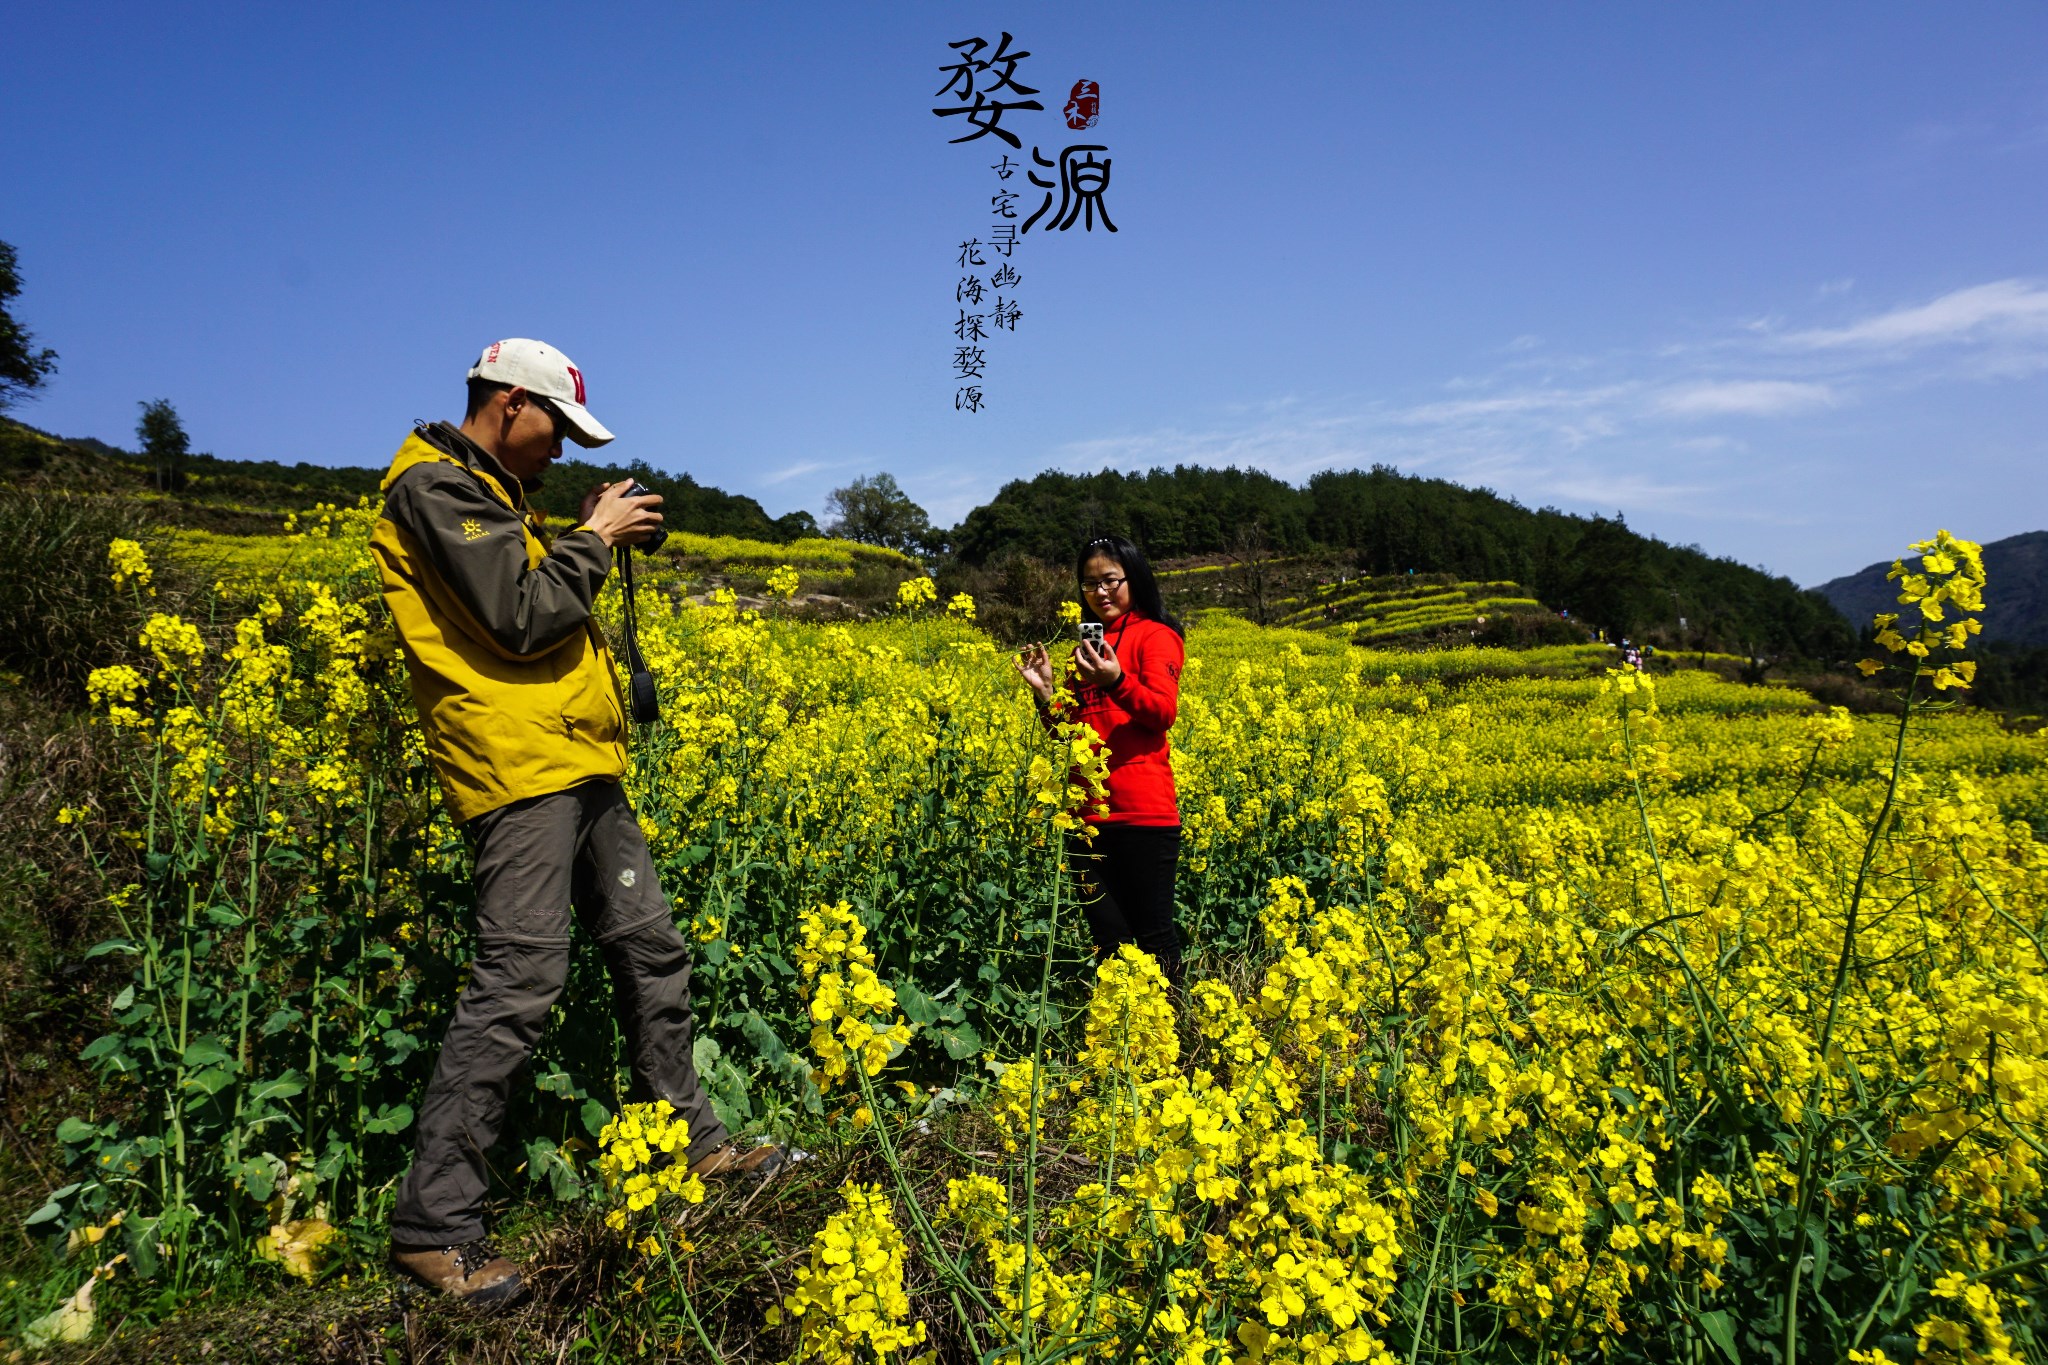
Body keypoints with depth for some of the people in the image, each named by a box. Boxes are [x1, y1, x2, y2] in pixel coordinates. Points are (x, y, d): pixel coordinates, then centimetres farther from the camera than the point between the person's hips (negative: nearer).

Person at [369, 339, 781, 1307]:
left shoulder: (490, 493, 23)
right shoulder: (435, 485, -9)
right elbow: (519, 620, -19)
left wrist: (595, 543, 14)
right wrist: (594, 539, -6)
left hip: (579, 768, 11)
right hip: (517, 767, -11)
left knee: (651, 949, 13)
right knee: (519, 980, -12)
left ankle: (688, 1141, 27)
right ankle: (432, 1225, -2)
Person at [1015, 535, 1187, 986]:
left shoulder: (1155, 636, 1)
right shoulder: (1086, 645, 19)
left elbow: (1163, 713, -14)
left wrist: (1116, 681, -30)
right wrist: (1045, 693, 2)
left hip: (1144, 813, -6)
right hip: (1089, 813, 6)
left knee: (1153, 934, -1)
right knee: (1107, 938, 9)